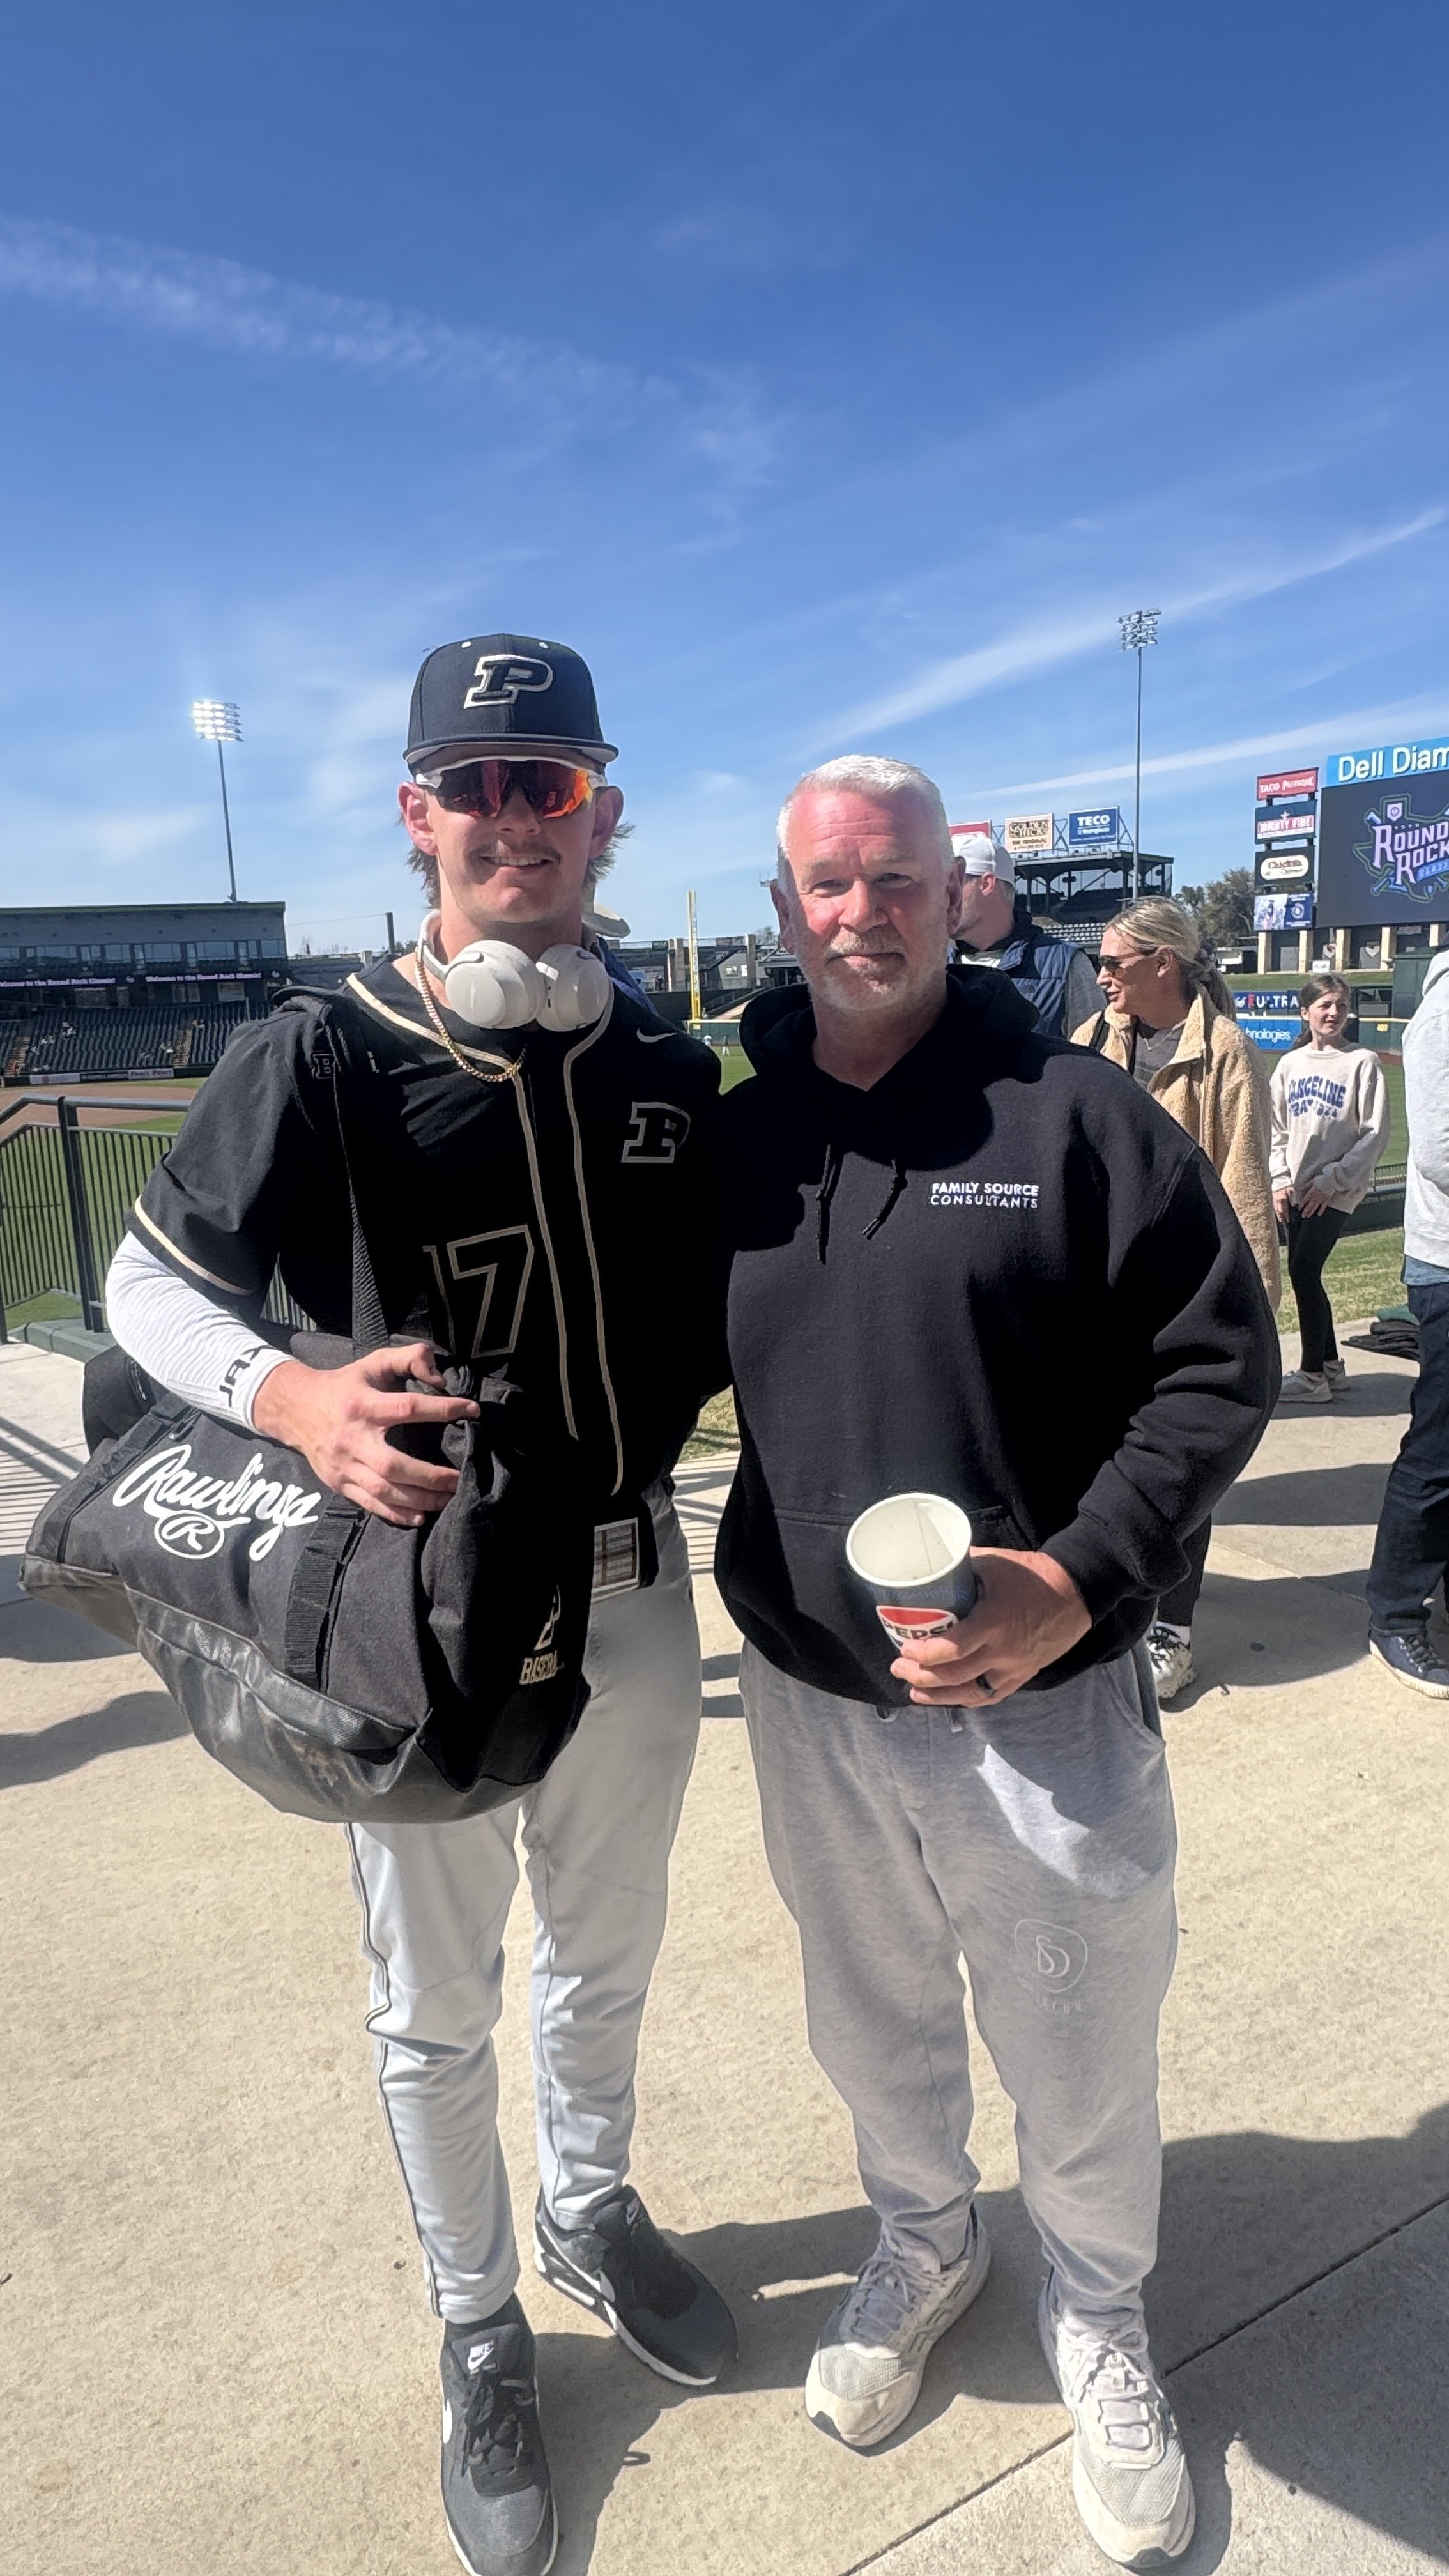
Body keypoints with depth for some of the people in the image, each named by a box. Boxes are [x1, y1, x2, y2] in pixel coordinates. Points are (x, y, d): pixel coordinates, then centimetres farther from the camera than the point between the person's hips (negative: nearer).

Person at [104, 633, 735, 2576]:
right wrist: (292, 1397, -26)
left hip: (634, 1591, 4)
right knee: (436, 2012, 17)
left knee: (606, 1959, 25)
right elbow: (151, 1287, -8)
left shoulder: (673, 1076, 0)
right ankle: (480, 2334, 44)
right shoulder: (322, 1060, -13)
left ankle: (594, 2217, 55)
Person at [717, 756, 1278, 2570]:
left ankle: (1099, 2327, 47)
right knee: (871, 2019, 25)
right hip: (809, 1694, 3)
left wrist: (1081, 1578, -20)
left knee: (1083, 2053, 16)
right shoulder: (735, 1139, 0)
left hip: (1044, 1697, -3)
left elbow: (1219, 1364, -9)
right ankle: (921, 2245, 55)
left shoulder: (1076, 1114, -10)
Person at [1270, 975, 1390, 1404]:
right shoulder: (1291, 1063, 9)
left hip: (1337, 1191, -5)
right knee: (1305, 1274, 8)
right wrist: (1281, 1180, 0)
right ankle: (1331, 1366, 21)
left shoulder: (1363, 1062, -5)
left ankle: (1312, 1375, -1)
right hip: (1297, 1189, 5)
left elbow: (1375, 1134, -7)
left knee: (1303, 1271, -11)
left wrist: (1331, 1181, -11)